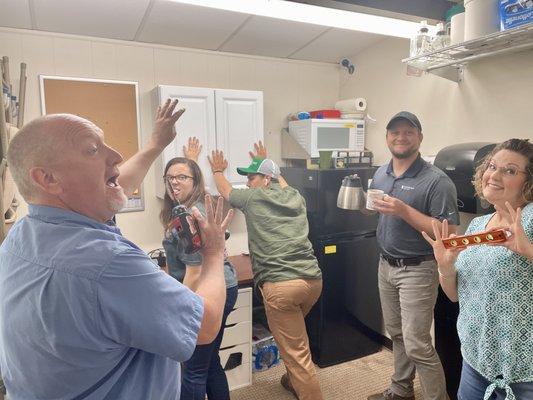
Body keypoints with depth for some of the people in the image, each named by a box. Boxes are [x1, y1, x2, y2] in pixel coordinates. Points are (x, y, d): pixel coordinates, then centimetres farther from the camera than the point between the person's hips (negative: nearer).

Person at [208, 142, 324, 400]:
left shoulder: (253, 198, 2)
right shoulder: (295, 197, 14)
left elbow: (225, 191, 23)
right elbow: (282, 184, 39)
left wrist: (217, 171, 43)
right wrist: (266, 162, 52)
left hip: (281, 285, -7)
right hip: (313, 279, 8)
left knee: (296, 352, 2)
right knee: (294, 336, 30)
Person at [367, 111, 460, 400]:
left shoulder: (436, 181, -15)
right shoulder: (380, 174, 7)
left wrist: (405, 211, -26)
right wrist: (370, 204, 1)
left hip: (417, 270, -7)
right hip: (385, 265, 7)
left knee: (417, 344, -3)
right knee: (396, 334, 20)